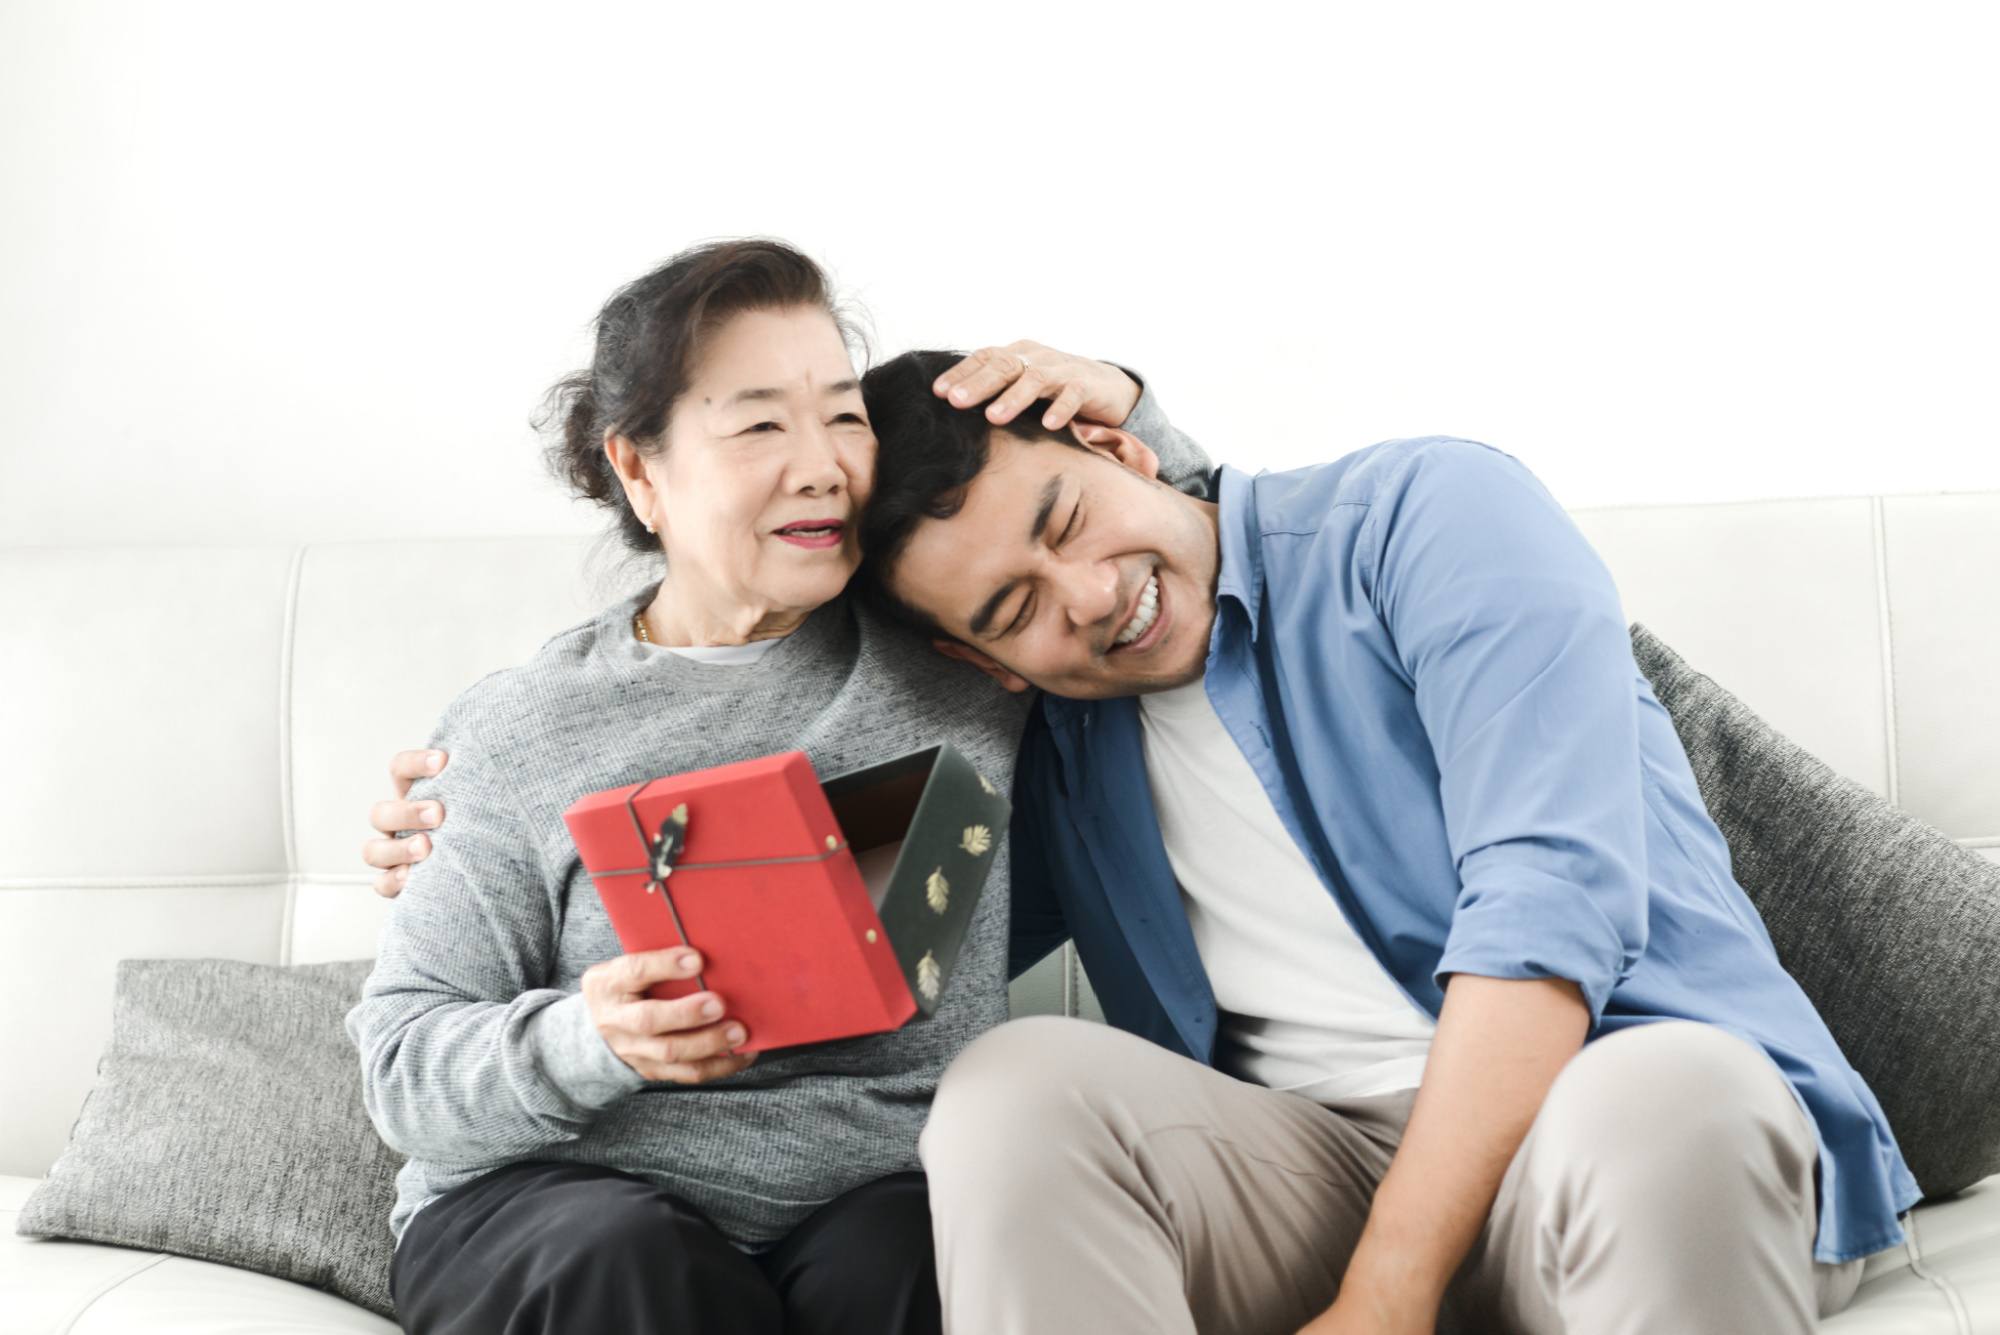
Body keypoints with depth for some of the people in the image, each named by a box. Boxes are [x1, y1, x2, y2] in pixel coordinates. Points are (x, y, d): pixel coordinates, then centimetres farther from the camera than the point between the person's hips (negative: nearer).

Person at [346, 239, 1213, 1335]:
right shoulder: (518, 734, 3)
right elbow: (402, 1060, 1)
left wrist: (1124, 417, 1)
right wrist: (587, 1041, -20)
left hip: (885, 1191, 1)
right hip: (559, 1200, 0)